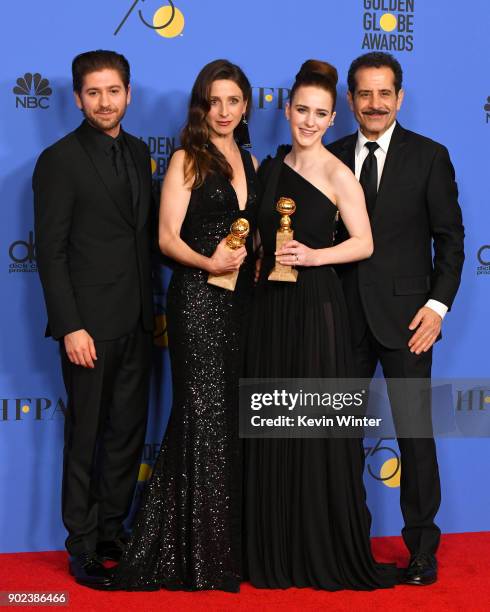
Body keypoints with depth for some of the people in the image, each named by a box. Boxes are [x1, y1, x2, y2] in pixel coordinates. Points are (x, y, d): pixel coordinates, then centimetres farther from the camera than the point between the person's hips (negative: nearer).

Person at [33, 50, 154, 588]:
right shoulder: (59, 160, -8)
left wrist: (152, 306, 9)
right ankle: (83, 547, 16)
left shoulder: (138, 153, 11)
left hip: (136, 321, 6)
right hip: (90, 323, -6)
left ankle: (113, 533, 26)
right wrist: (70, 327, -16)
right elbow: (50, 251, -11)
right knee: (86, 434, 4)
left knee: (128, 431, 12)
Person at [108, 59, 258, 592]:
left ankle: (229, 541, 18)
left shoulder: (250, 163, 16)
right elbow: (167, 237, -8)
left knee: (231, 420, 8)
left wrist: (257, 259, 1)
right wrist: (207, 261, -24)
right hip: (197, 297, -6)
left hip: (241, 300, 6)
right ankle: (198, 553, 3)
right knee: (204, 417, -6)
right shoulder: (187, 160, -1)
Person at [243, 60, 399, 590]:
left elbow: (364, 244, -8)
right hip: (270, 306, 6)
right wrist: (259, 261, 1)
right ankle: (276, 550, 20)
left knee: (317, 428, -1)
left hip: (315, 306, -6)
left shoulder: (337, 174, -6)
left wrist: (314, 256, -21)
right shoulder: (270, 167, 11)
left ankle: (328, 551, 12)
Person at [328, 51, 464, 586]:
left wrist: (438, 305, -9)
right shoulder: (333, 157, 9)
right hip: (345, 316, 3)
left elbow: (449, 236, 0)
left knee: (415, 432, -1)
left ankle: (422, 546, 11)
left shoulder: (429, 156, 1)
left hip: (404, 316, -3)